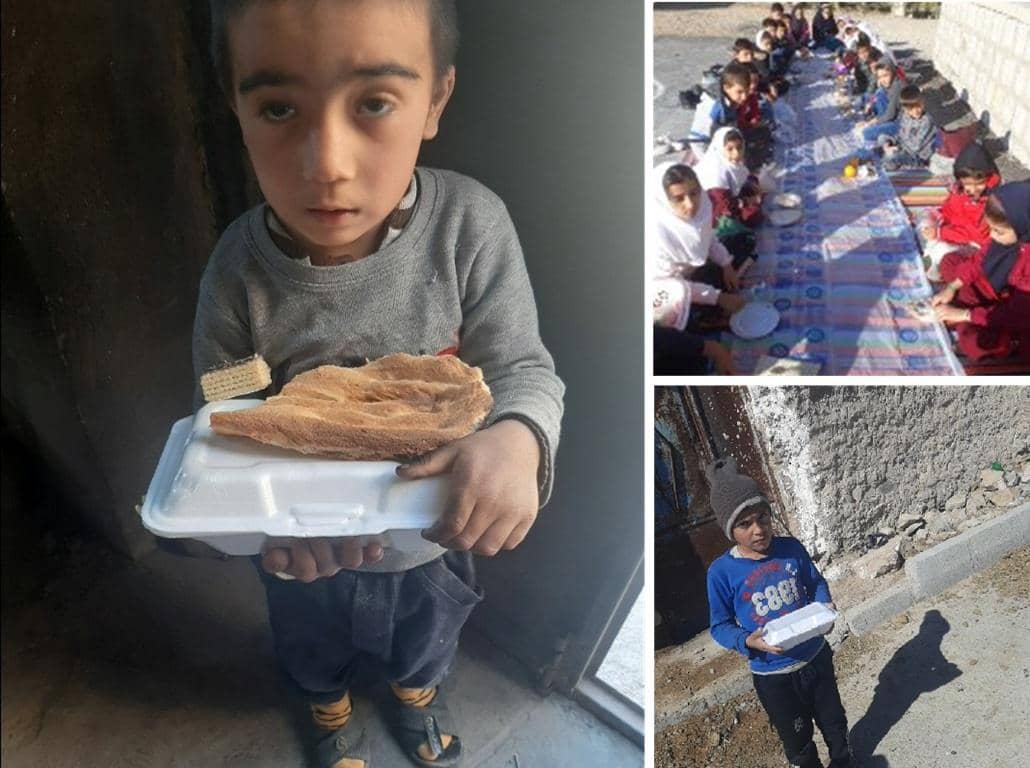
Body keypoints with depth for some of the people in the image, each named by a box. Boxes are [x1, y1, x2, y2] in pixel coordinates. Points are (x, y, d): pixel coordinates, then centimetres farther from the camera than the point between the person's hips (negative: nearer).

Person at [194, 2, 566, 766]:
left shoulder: (472, 225, -29)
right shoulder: (239, 271, -26)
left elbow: (525, 369, -22)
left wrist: (516, 441, -45)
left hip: (436, 534, 0)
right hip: (306, 556, 0)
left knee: (427, 636, 34)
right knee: (314, 648, 33)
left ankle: (417, 689, 70)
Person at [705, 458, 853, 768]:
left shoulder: (791, 548, -12)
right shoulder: (722, 571, -21)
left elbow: (816, 582, 5)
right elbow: (719, 626, -11)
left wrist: (824, 604, -16)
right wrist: (748, 642, -29)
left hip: (816, 657, 3)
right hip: (772, 675, -3)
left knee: (833, 720, 27)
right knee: (797, 737, 18)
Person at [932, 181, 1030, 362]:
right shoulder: (1010, 235, -14)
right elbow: (980, 259, 5)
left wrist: (964, 315, -27)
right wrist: (952, 287, -5)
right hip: (995, 294, 9)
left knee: (975, 341, -36)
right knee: (950, 261, 8)